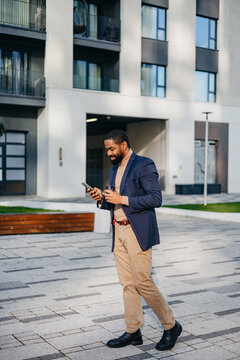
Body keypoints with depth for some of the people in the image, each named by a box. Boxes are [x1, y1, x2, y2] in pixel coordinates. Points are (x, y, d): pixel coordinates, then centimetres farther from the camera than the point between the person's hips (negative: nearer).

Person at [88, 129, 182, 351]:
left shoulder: (144, 165, -9)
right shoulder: (114, 170, 17)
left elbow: (156, 198, -17)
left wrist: (122, 199, -18)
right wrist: (102, 199, 1)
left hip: (138, 232, -8)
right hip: (119, 231, 8)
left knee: (143, 282, -7)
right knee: (127, 283, 9)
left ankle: (171, 326, 10)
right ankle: (133, 332, 18)